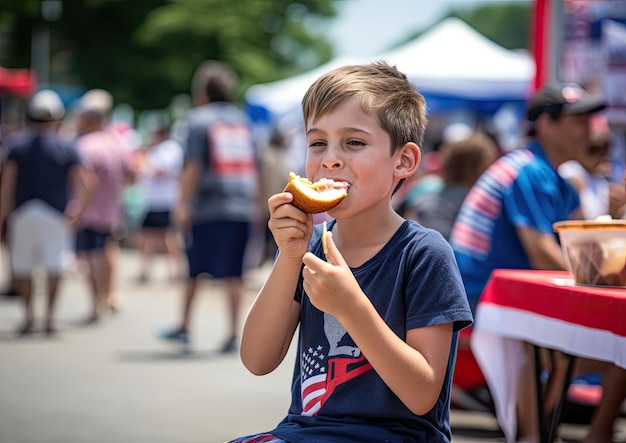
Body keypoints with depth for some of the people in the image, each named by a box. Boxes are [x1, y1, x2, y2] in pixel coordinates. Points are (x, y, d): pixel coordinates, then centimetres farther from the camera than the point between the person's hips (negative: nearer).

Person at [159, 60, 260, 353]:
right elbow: (254, 166, 15)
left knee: (194, 271, 9)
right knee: (234, 274, 1)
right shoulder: (243, 120, 14)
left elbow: (193, 166, -10)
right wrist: (252, 202, 22)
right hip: (241, 207, 4)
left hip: (208, 207, -4)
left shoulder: (198, 119, -1)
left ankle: (184, 327, 14)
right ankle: (233, 334, -3)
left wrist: (183, 203, -11)